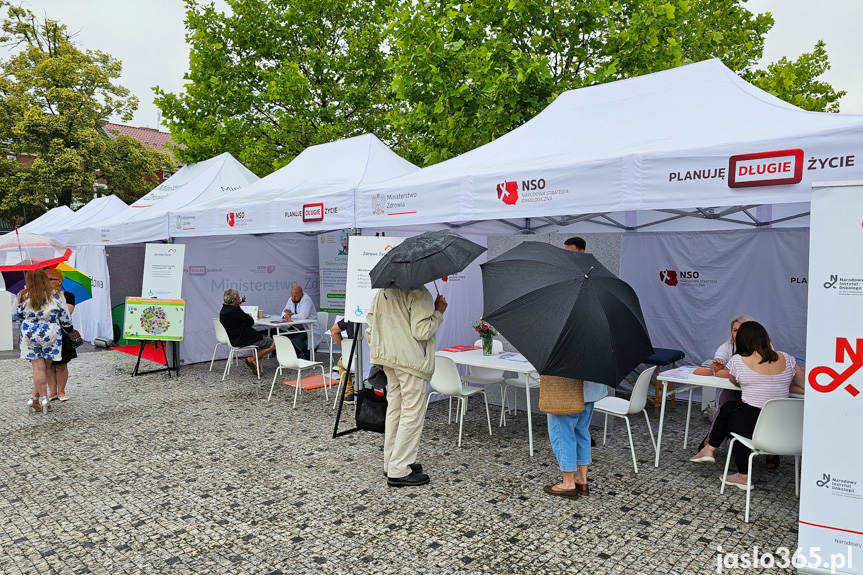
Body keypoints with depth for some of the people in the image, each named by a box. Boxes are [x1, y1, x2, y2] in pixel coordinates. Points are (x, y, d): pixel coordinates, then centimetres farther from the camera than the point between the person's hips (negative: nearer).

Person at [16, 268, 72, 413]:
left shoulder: (23, 296, -5)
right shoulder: (54, 296, -6)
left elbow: (18, 314, 12)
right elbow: (65, 318, 1)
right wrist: (68, 324, 23)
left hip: (29, 335, 1)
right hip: (50, 334, -1)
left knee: (38, 367, 3)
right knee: (45, 367, 8)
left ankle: (43, 398, 0)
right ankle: (35, 398, 9)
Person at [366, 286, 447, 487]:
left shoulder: (384, 289, 10)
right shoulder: (417, 292, -18)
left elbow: (371, 316, 16)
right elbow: (421, 331, -20)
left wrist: (376, 347, 24)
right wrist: (439, 312, -6)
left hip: (387, 356, 9)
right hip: (411, 359, -9)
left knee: (395, 409, 18)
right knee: (412, 414, -1)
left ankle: (390, 463, 28)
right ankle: (399, 471, 3)